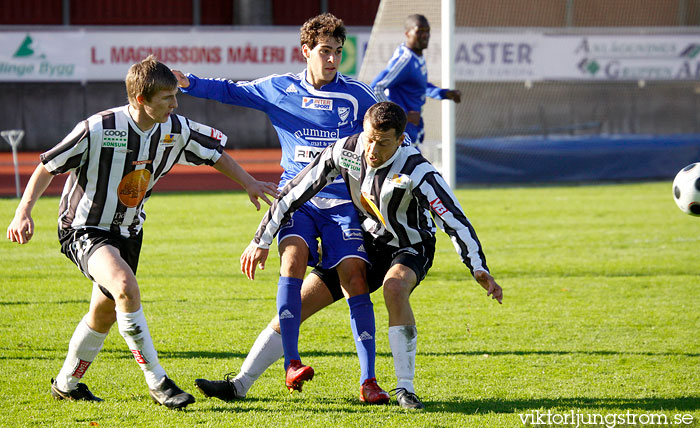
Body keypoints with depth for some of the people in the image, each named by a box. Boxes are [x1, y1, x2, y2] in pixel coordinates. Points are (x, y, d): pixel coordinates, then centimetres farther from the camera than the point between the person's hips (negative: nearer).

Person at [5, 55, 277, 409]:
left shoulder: (175, 130, -9)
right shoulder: (98, 130, -25)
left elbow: (214, 152, 10)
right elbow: (48, 167, -16)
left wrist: (248, 184, 9)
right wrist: (23, 212, -23)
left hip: (127, 231, 7)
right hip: (84, 230, -7)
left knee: (105, 313, 15)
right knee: (125, 287, -30)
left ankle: (65, 384, 37)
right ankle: (157, 383, -23)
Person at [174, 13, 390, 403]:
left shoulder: (356, 95, 5)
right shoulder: (280, 89, 9)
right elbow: (230, 91, 16)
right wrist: (187, 83, 5)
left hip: (342, 201, 0)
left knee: (355, 280, -13)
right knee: (293, 257, -27)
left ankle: (369, 380, -10)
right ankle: (292, 363, -26)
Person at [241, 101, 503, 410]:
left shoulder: (416, 171, -30)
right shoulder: (345, 151, -18)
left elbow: (454, 220, -32)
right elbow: (296, 192, -9)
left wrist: (479, 269, -44)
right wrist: (262, 241, -7)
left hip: (411, 248, -4)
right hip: (365, 243, 4)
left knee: (395, 287, -39)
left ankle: (405, 388, -32)